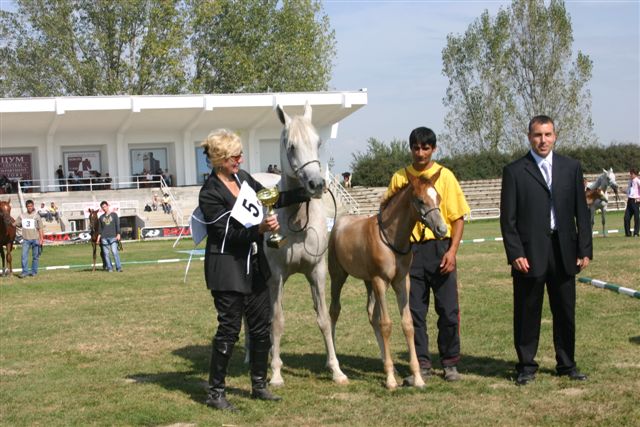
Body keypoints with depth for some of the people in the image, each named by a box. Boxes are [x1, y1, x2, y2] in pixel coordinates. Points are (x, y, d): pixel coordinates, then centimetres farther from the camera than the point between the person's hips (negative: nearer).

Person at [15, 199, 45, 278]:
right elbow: (15, 224, 11)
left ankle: (34, 271, 15)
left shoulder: (36, 216, -1)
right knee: (24, 256, -5)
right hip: (26, 239, 2)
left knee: (35, 256, 6)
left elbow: (40, 229, -1)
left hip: (35, 239, -2)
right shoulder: (22, 216, 6)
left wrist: (41, 239, -6)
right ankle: (24, 271, 1)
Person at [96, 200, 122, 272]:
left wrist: (118, 234, -6)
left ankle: (119, 267, -11)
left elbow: (117, 225, 5)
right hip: (104, 237, 3)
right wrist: (99, 236, 4)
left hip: (113, 237, -3)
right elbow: (100, 228, 16)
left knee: (115, 252, -12)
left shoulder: (114, 215, 9)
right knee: (106, 253, -1)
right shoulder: (101, 217, 15)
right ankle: (109, 268, 3)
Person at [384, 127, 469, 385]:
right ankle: (421, 363, 13)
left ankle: (450, 362, 17)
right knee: (414, 310, 4)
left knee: (448, 310, 2)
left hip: (440, 249, -1)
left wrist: (452, 251, -10)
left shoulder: (445, 176, 1)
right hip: (411, 249, 1)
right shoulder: (399, 178, 6)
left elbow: (458, 217, 0)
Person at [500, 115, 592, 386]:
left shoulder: (571, 168, 9)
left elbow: (581, 211, 8)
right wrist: (515, 254, -10)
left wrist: (585, 250, 2)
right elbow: (508, 219, -2)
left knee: (565, 312, 9)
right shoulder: (514, 171, 0)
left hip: (563, 252, 3)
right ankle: (526, 366, 16)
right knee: (527, 314, 4)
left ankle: (566, 364, 22)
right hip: (530, 254, -3)